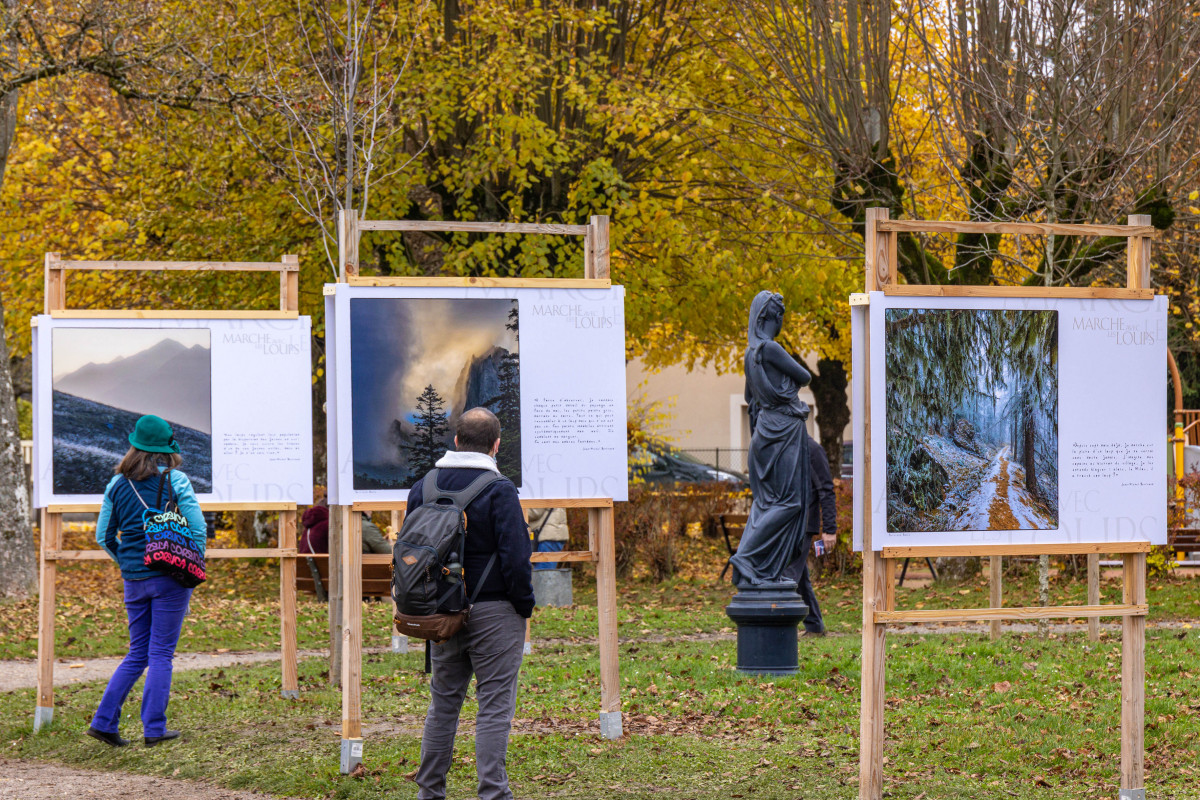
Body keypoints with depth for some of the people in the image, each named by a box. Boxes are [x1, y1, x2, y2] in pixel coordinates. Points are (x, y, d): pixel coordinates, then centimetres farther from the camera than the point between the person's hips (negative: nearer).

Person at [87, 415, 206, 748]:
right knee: (161, 654, 2)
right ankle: (154, 729, 1)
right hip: (169, 577, -4)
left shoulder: (117, 484, 6)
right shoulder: (175, 480, -6)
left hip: (133, 580, 4)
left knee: (138, 654, 14)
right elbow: (197, 527, -9)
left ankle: (104, 721, 6)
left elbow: (104, 536, 10)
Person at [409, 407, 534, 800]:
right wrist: (525, 605, -2)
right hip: (494, 612, -5)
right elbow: (515, 556, -15)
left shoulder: (422, 488, 6)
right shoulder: (499, 490, -12)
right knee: (494, 706, -2)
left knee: (443, 703, 15)